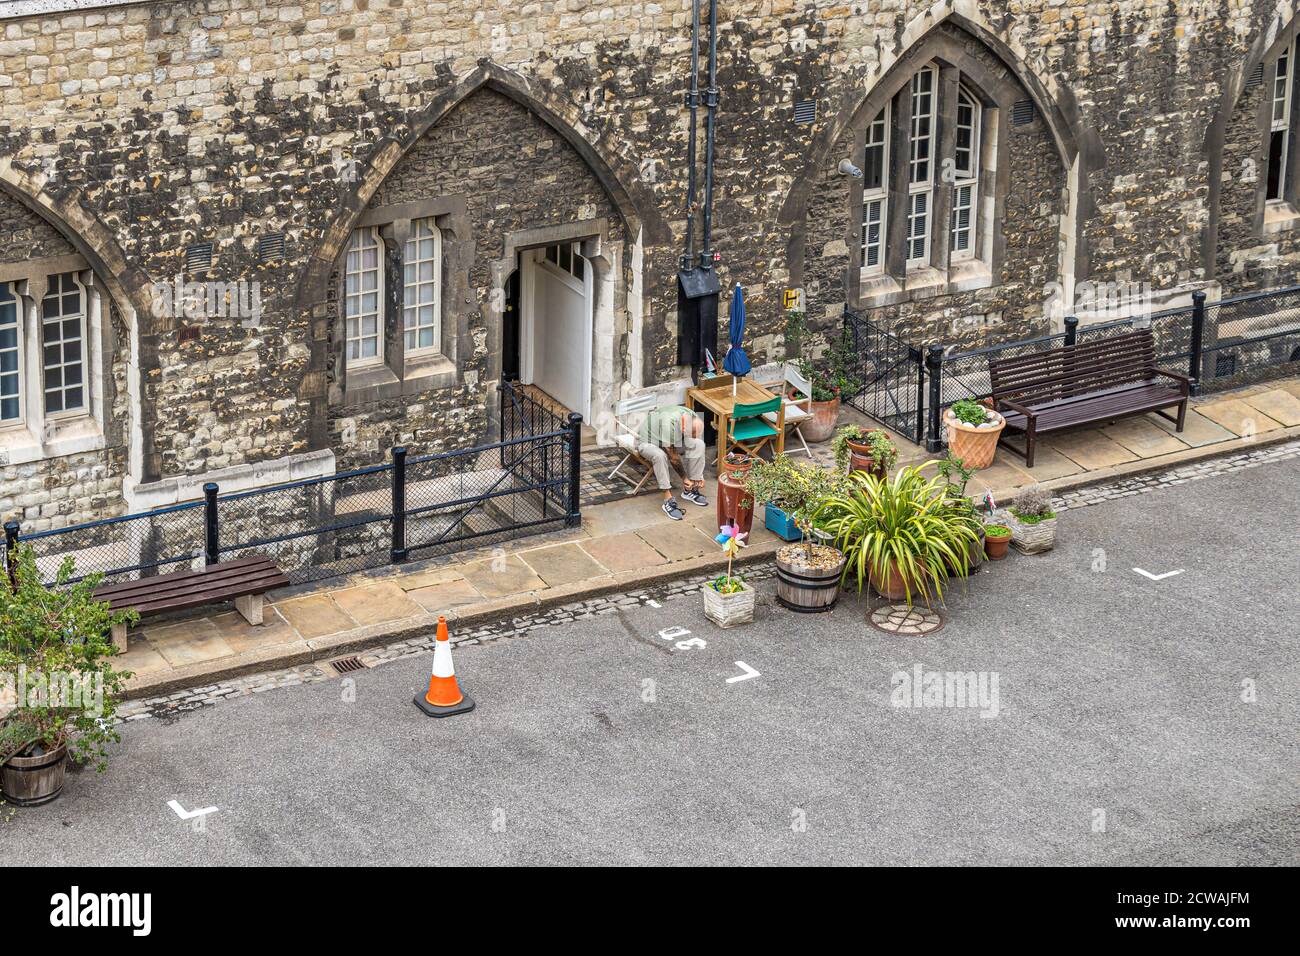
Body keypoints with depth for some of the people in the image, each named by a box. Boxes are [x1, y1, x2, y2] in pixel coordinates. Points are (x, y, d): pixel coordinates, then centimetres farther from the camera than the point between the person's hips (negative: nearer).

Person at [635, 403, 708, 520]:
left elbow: (694, 449, -7)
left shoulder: (694, 420, -19)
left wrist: (700, 475, -8)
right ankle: (668, 500, -33)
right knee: (659, 455, -40)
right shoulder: (668, 422, -38)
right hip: (647, 442, -6)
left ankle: (689, 491, -10)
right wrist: (684, 478, -23)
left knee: (699, 444, -18)